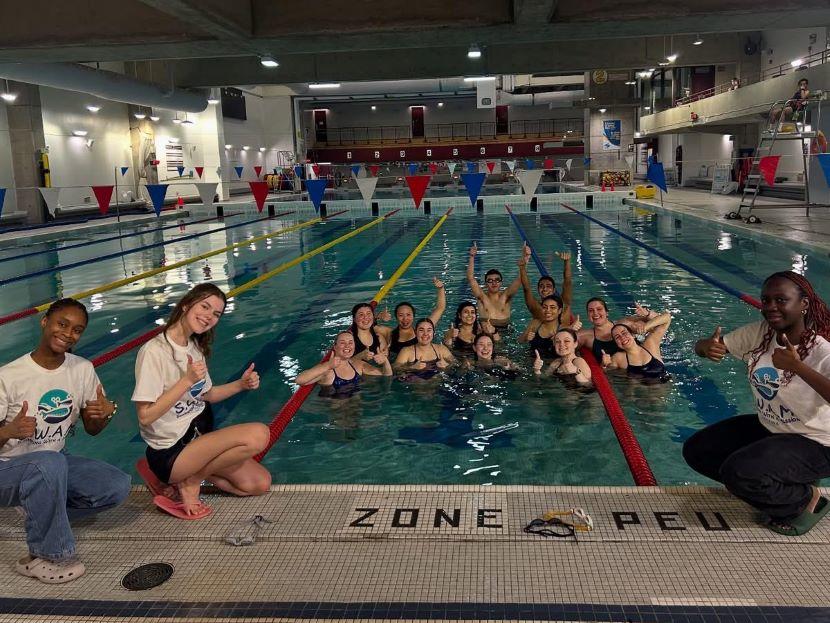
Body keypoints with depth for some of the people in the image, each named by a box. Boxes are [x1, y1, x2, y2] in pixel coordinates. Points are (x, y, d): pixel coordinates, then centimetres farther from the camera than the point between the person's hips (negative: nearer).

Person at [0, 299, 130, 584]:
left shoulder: (83, 370, -4)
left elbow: (92, 429, 5)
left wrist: (106, 412, -18)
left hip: (53, 465, 5)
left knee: (117, 485, -16)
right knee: (50, 462, -38)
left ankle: (41, 513, 6)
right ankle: (48, 557, -19)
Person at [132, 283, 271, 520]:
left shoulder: (195, 347, 7)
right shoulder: (154, 351, -19)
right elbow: (145, 416, -22)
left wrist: (241, 384, 1)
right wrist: (187, 380, -26)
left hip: (199, 437, 9)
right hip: (169, 453, -9)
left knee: (260, 483, 1)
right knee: (258, 434, -24)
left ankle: (190, 473, 9)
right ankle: (190, 481, -6)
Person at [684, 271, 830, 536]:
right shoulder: (758, 333, -8)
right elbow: (703, 346, -4)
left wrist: (797, 367, -49)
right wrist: (707, 347, -28)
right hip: (766, 427, 8)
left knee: (739, 473, -29)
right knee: (696, 451, 3)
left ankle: (806, 499, 0)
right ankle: (776, 487, 12)